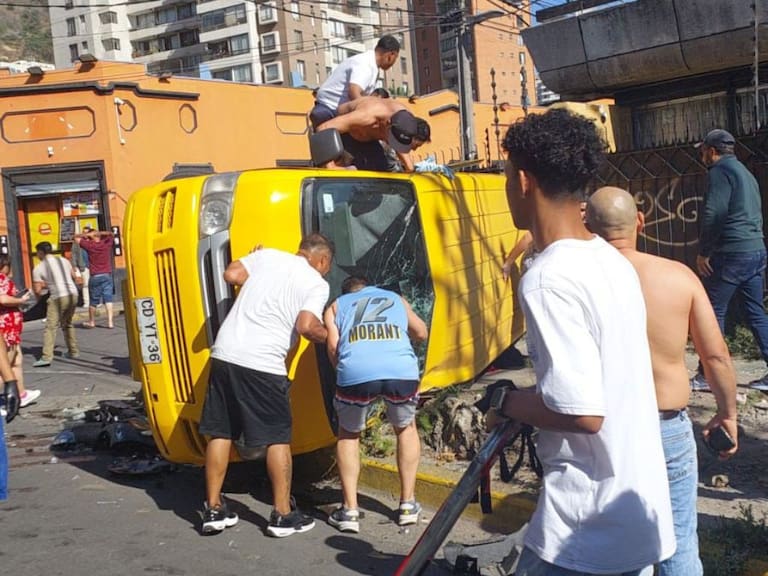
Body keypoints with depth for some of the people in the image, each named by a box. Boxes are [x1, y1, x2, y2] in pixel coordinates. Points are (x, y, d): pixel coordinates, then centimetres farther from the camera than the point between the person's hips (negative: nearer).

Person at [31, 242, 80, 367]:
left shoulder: (38, 268, -2)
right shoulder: (64, 260, 13)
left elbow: (37, 291, -4)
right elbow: (73, 276, 27)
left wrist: (44, 285, 17)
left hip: (58, 297, -6)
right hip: (73, 294, 6)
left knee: (50, 326, -8)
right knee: (67, 324, 24)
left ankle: (47, 357, -19)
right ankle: (73, 351, 29)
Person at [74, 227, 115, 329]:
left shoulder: (89, 245, -7)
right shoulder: (107, 243, -1)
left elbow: (76, 237, 6)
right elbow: (111, 234, 20)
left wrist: (87, 234, -3)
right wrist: (100, 233, 5)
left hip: (95, 277, -2)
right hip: (107, 275, 2)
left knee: (93, 301, 9)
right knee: (108, 299, 0)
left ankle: (91, 322, 24)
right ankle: (110, 322, -5)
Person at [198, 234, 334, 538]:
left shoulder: (267, 255, 14)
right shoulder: (317, 283, 1)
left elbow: (231, 274, 8)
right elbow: (307, 326, -12)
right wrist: (328, 336, 8)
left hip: (224, 352, 5)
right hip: (262, 364, -5)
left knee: (220, 432, 15)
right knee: (278, 438, 9)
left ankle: (213, 510, 23)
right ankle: (283, 515, 15)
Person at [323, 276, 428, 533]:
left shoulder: (336, 305, 29)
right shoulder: (396, 298, 34)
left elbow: (333, 346, 13)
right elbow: (421, 333, 34)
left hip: (356, 372, -1)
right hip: (402, 370, 1)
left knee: (348, 434, 26)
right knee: (406, 429, 30)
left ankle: (350, 510, 21)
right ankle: (408, 504, 32)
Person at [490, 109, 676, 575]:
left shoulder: (548, 279, -21)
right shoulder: (613, 262, 6)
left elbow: (582, 413, -25)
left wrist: (507, 402, -10)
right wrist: (535, 399, 13)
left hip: (589, 526, -8)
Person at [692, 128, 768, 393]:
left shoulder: (721, 170, -8)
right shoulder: (746, 172, 21)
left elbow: (714, 213, -19)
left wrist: (703, 251, -13)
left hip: (732, 253, -9)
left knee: (713, 311, -2)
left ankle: (707, 375, 2)